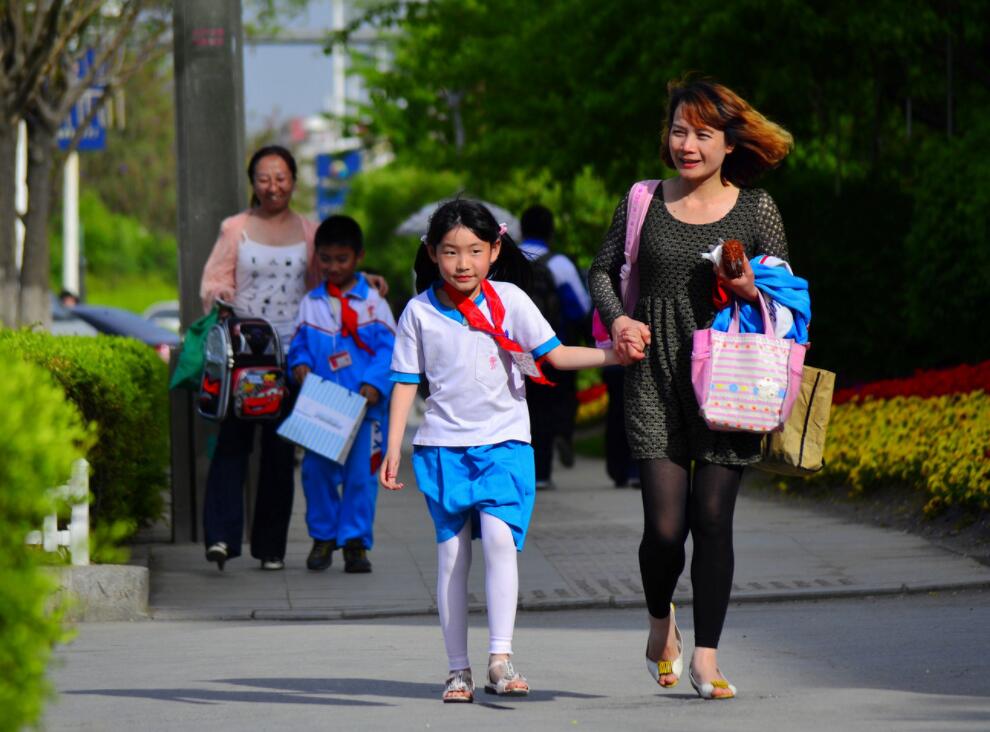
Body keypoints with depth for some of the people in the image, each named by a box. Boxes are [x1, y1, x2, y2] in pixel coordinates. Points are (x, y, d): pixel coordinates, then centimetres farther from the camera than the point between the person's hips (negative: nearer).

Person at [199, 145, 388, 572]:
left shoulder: (308, 233, 13)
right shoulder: (235, 229, 8)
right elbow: (214, 280, 6)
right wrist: (219, 297, -16)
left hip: (288, 350, 2)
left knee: (280, 448, 2)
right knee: (232, 439, -12)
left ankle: (271, 545, 6)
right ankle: (221, 536, -17)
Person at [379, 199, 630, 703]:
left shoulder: (509, 300, 0)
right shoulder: (420, 312, 2)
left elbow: (555, 354, 1)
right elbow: (406, 382, 6)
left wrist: (611, 354, -13)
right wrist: (393, 449, 1)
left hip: (503, 441, -1)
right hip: (442, 447, 1)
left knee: (499, 535, -20)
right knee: (451, 551, 1)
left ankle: (500, 658, -18)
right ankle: (458, 669, 9)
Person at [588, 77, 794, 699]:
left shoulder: (756, 209, 3)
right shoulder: (643, 203, 4)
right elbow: (604, 269, 17)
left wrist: (755, 291, -12)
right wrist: (616, 318, -1)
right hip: (657, 381, 0)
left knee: (713, 520, -3)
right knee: (665, 525, -7)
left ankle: (706, 657, 9)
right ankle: (661, 621, 24)